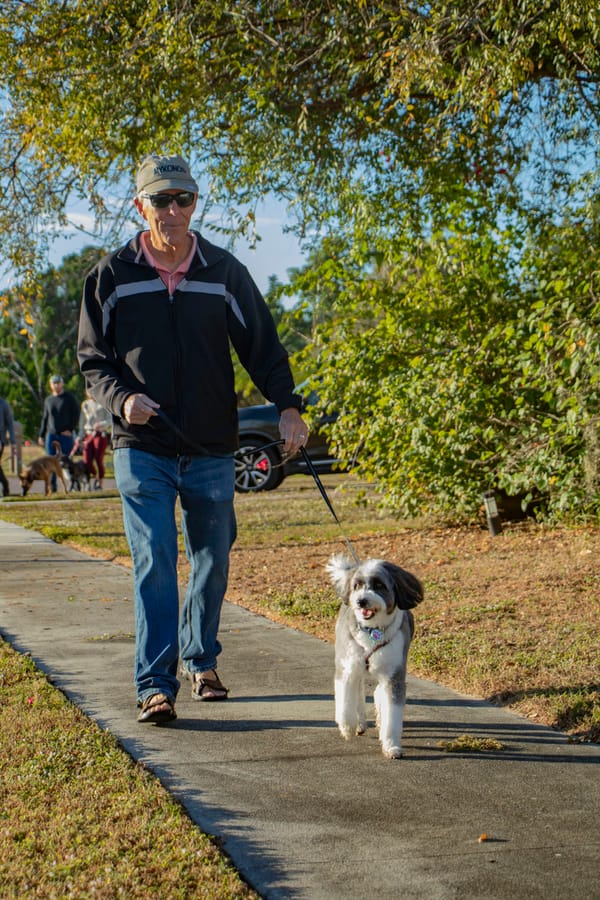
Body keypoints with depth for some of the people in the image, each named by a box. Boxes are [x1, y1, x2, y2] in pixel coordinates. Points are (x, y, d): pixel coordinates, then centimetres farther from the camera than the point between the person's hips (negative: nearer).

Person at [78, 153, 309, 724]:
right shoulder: (112, 276, 2)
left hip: (212, 451, 2)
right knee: (154, 564, -9)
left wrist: (286, 406, -10)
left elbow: (261, 346, 5)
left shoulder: (224, 272, 4)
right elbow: (92, 359, 7)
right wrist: (120, 397, -14)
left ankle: (199, 659, 31)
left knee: (212, 561, 11)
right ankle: (155, 684, -5)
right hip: (142, 448, -2)